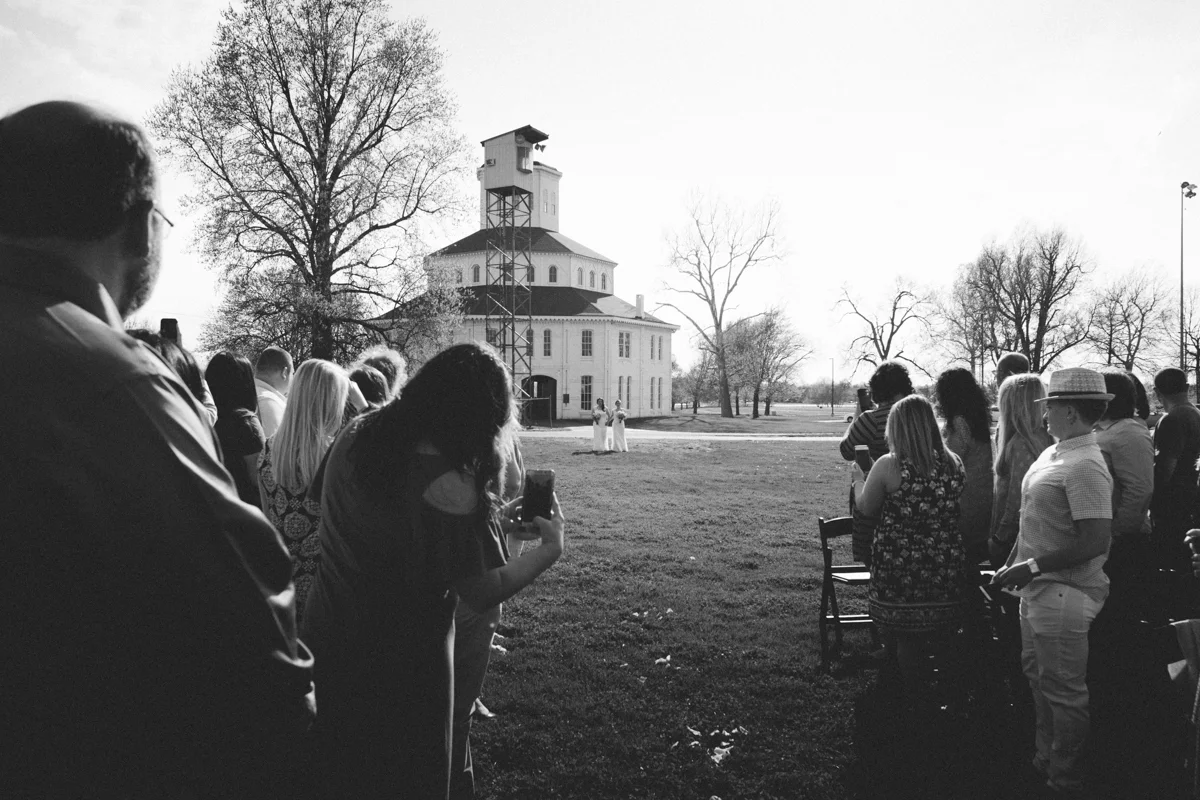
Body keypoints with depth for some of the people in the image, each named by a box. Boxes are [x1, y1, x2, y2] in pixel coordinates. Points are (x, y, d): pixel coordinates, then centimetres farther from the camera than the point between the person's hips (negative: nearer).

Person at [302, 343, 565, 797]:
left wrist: (491, 522, 10)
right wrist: (551, 548, -8)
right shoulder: (446, 483, -28)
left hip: (326, 638, 7)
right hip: (398, 665, -6)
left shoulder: (355, 436, -5)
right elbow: (482, 594, -21)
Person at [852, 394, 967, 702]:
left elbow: (866, 508, -2)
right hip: (946, 569, 4)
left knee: (904, 637, 12)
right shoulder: (954, 464, -2)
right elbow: (957, 510, 10)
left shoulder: (887, 466, -15)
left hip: (899, 568, -4)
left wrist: (858, 479, 14)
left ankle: (912, 701, 23)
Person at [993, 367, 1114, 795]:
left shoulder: (1085, 467, -22)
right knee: (1037, 674, 23)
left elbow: (1095, 541, -26)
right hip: (1037, 589, 10)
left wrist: (1033, 567, -22)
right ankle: (1045, 758, 41)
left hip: (1063, 594, -10)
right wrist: (1012, 565, 14)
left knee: (1063, 689, 6)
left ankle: (1065, 779, 23)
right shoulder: (1052, 453, 7)